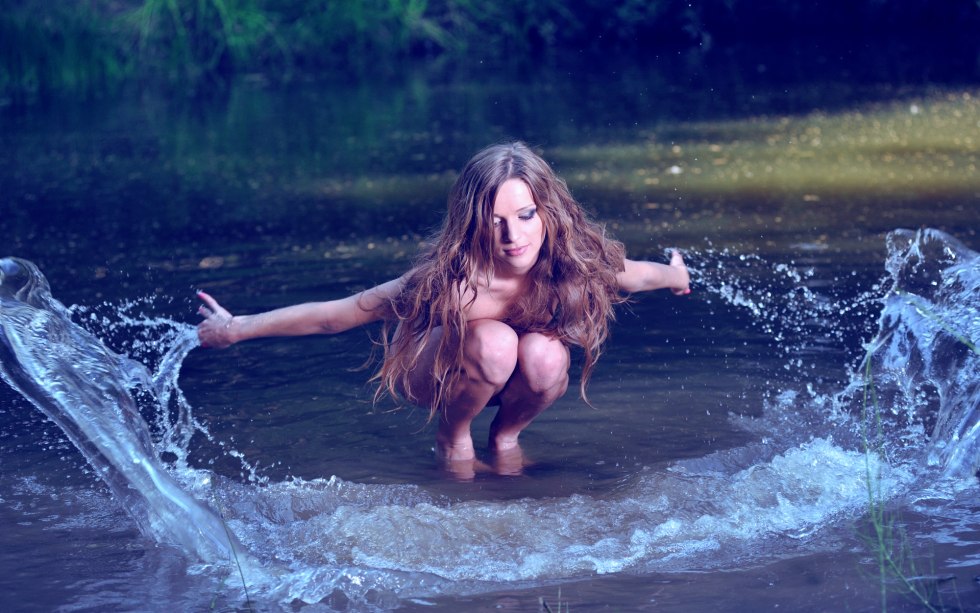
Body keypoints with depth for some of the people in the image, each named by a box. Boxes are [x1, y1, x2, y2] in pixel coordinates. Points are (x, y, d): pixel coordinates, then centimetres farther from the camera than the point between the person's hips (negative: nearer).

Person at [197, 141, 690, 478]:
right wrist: (236, 329, -28)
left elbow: (625, 274, -2)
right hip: (431, 372, -3)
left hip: (505, 375, 4)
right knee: (495, 342, -36)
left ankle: (506, 434, 2)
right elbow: (331, 316, -31)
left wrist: (674, 276, 19)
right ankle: (452, 436, -5)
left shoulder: (573, 263, -27)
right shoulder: (451, 282, -38)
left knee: (547, 357, -31)